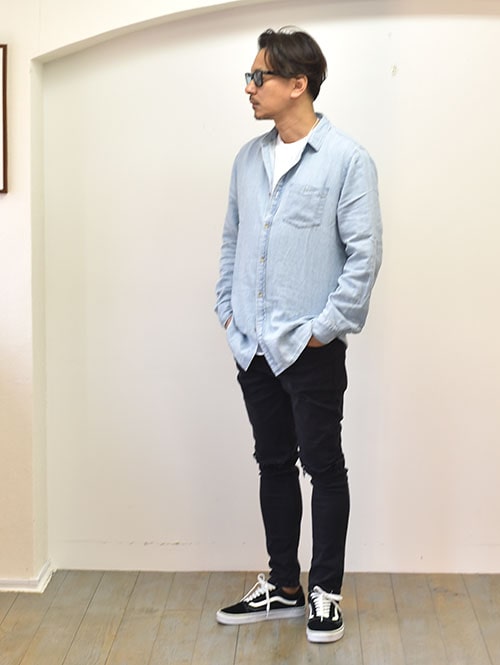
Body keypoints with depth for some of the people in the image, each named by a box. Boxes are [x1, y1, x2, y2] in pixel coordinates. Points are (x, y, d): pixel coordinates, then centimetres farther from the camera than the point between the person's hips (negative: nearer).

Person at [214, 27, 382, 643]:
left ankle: (325, 592, 21)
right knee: (274, 465, 15)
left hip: (311, 352, -6)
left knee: (324, 468, 6)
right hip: (253, 348, 6)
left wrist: (325, 327, -13)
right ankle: (283, 586, 29)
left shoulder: (346, 159, -10)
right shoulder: (249, 158, 9)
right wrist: (227, 308, 9)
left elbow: (365, 253, -12)